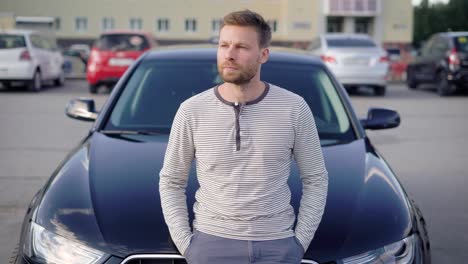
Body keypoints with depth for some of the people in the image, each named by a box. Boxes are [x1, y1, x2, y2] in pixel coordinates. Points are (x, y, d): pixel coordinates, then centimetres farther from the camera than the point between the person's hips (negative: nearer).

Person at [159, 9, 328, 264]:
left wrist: (300, 241, -2)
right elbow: (171, 182, 5)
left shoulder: (294, 109, -5)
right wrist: (184, 242, -2)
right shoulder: (192, 111, -5)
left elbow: (316, 179, 4)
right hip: (212, 243, 0)